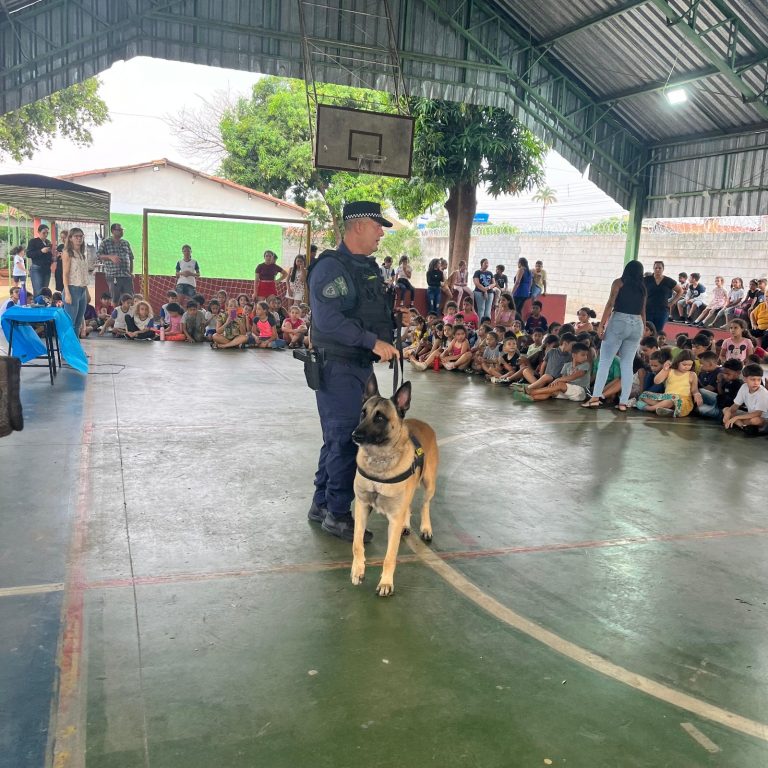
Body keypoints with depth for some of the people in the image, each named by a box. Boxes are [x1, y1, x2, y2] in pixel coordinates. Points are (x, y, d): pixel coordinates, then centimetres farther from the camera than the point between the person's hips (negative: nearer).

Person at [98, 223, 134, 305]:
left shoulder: (126, 243, 17)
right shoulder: (105, 242, 4)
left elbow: (131, 258, 20)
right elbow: (99, 256, -5)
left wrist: (131, 272, 10)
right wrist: (110, 257, -22)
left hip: (127, 276, 4)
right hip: (113, 276, -4)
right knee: (115, 300, -2)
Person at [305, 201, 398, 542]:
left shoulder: (369, 267, 15)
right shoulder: (331, 266, -14)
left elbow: (377, 312, 23)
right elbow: (328, 319, -24)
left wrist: (388, 341, 5)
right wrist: (373, 342, -24)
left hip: (361, 365, 9)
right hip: (338, 367, -9)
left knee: (338, 437, 16)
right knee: (345, 439, -4)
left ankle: (321, 503, 29)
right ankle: (338, 514, 8)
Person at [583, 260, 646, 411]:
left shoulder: (619, 282, 5)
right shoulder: (642, 288, 16)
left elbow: (610, 304, -5)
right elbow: (643, 312, 15)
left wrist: (601, 324, -8)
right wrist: (642, 332, 21)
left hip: (619, 322, -4)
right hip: (637, 324, 4)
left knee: (604, 361, -1)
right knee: (627, 364, 6)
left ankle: (595, 397, -10)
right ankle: (623, 402, 2)